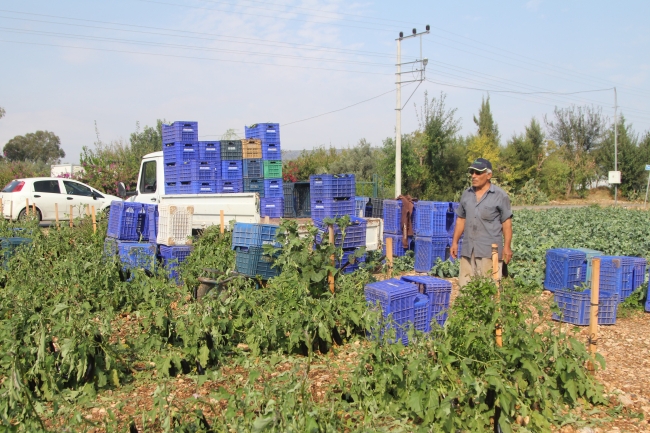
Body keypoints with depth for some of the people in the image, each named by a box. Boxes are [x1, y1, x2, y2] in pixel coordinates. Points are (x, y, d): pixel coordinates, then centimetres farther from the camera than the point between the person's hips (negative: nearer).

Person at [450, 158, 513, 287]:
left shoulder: (500, 195, -2)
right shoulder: (466, 194, 12)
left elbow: (506, 222, -2)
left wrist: (507, 247, -7)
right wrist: (455, 242, 14)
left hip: (490, 251, -5)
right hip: (468, 249, 5)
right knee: (464, 285, 8)